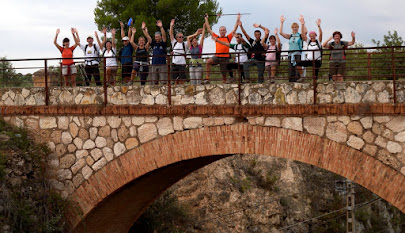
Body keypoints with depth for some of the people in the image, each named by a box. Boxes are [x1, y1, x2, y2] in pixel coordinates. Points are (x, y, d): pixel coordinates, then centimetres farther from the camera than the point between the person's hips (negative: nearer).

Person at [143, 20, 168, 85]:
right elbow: (147, 36, 5)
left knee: (163, 81, -7)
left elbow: (164, 35, -13)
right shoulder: (153, 43, 12)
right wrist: (144, 29, -8)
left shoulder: (163, 43, 2)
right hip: (154, 65, 4)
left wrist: (161, 27, -27)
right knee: (154, 82, 6)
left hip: (162, 65, -4)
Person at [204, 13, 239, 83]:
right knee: (208, 61, -29)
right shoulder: (216, 37, 13)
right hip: (217, 56, 0)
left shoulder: (228, 38, 9)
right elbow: (209, 29, 17)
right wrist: (206, 19, 19)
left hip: (225, 58, 0)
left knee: (224, 74, 5)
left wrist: (237, 20, 5)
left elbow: (234, 29, 8)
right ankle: (207, 78, -28)